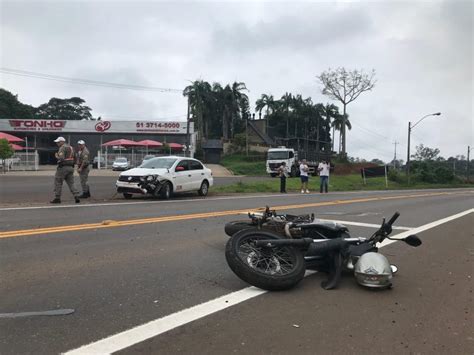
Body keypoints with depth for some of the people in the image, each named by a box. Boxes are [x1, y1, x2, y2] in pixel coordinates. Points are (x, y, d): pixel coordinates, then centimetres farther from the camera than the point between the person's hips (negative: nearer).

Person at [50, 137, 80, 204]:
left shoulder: (62, 148, -10)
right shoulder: (70, 147, 18)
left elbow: (61, 158, -21)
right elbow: (73, 158, 21)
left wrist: (56, 156, -1)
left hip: (63, 167, -8)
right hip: (71, 167, 8)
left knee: (58, 182, 3)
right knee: (71, 183, 7)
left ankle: (57, 198, 5)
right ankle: (76, 196, -5)